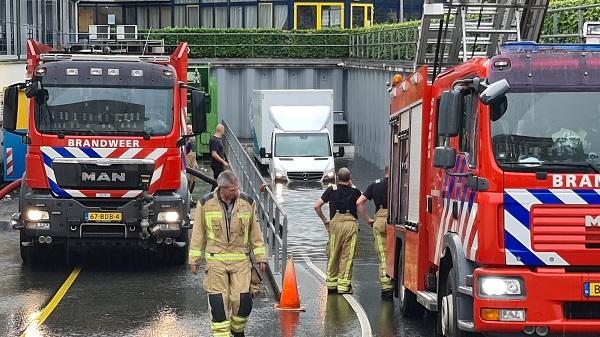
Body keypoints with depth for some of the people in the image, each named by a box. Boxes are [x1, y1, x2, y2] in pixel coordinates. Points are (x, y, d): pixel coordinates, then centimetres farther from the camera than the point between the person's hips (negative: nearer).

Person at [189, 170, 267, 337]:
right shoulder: (206, 204, -3)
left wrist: (260, 257, 7)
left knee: (243, 299, -2)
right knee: (218, 301, -3)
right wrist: (194, 260, 6)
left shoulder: (247, 203, 0)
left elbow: (255, 232, 8)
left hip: (241, 259, 1)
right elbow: (198, 233, 5)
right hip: (215, 259, -1)